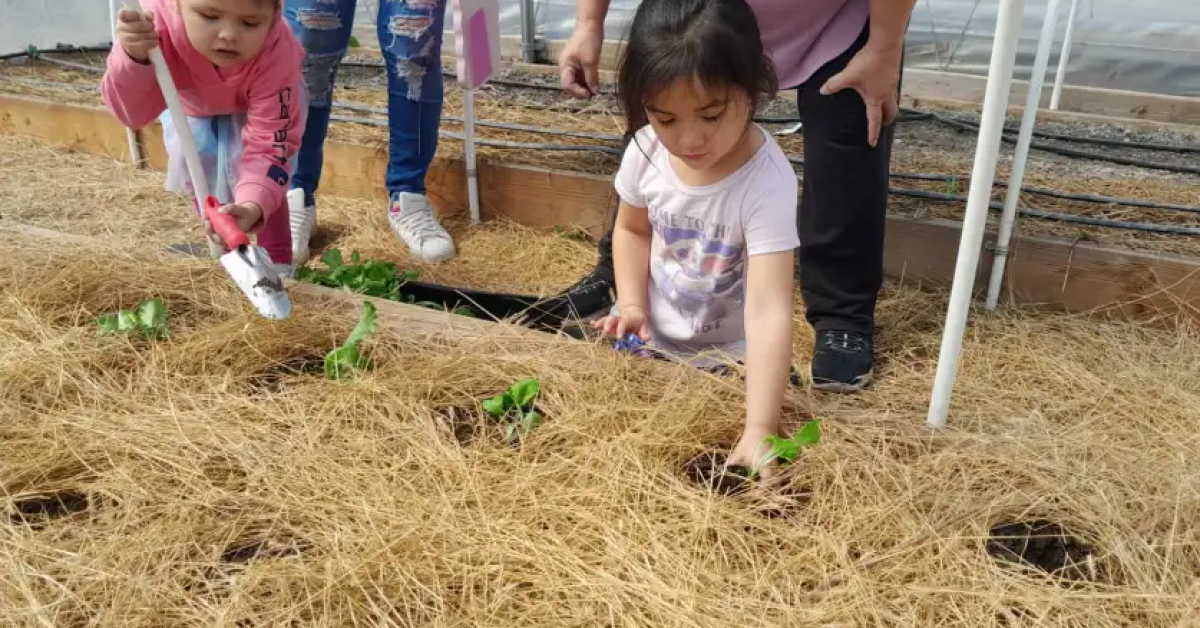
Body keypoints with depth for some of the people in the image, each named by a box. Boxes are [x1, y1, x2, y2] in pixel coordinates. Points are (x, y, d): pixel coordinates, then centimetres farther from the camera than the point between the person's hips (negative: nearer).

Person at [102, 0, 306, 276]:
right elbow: (133, 113, -38)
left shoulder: (276, 56, -43)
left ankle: (278, 262, -2)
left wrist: (253, 206, -62)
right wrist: (133, 57, -59)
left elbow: (269, 146, -44)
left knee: (246, 164, -19)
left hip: (259, 105, -2)